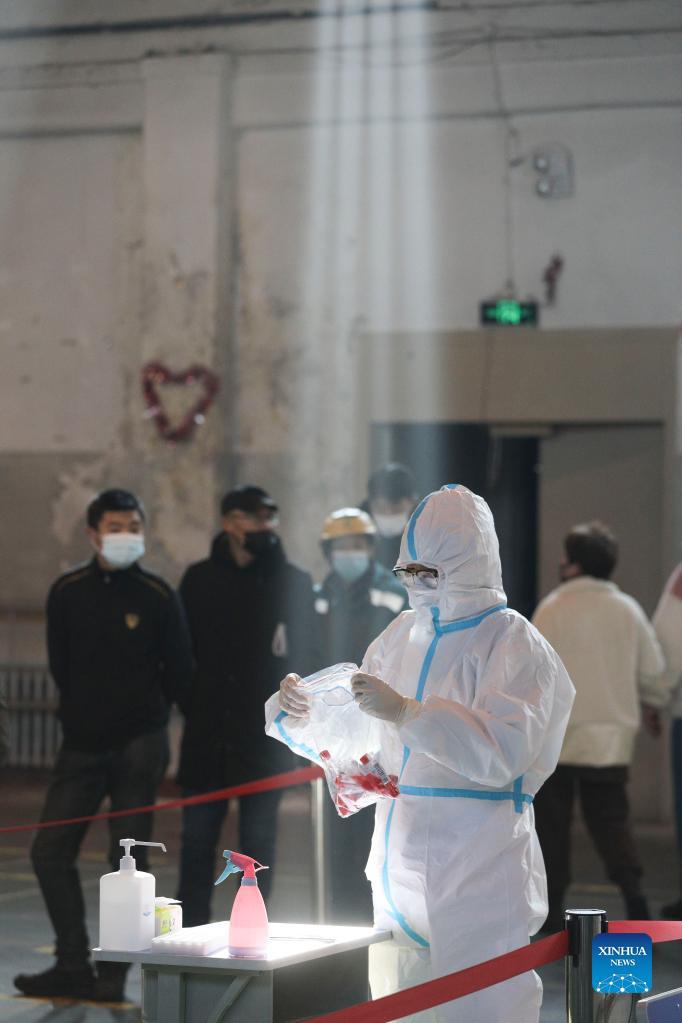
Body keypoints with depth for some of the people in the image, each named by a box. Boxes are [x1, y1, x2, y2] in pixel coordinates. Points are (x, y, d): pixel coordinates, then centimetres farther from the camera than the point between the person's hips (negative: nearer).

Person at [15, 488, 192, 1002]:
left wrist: (145, 714, 4)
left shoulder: (158, 595, -4)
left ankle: (114, 974, 3)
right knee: (50, 851, -1)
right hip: (82, 743, 3)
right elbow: (61, 665, 11)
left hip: (139, 746, -3)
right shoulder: (67, 592, 3)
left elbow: (179, 671, 2)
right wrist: (82, 713, 9)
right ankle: (74, 968, 8)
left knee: (129, 859, -3)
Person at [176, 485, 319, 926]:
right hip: (208, 731, 1)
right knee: (198, 836, 3)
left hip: (266, 735, -1)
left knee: (258, 838, 4)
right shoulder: (200, 579, 7)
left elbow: (307, 655, 3)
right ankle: (191, 931, 10)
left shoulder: (293, 582, 3)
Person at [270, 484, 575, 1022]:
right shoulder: (401, 636, 15)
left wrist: (405, 711, -26)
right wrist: (297, 709, 1)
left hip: (476, 876, -7)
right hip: (400, 869, 7)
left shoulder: (515, 645, -6)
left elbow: (502, 753, -20)